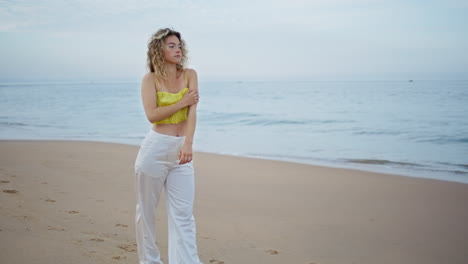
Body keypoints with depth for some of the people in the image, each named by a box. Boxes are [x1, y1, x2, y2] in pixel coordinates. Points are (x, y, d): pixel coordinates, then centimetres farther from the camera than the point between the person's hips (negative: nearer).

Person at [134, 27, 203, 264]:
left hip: (180, 150, 1)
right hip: (155, 147, -1)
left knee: (183, 214, -3)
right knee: (146, 209, 9)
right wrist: (183, 102, -9)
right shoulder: (150, 79, 0)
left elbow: (192, 111, -8)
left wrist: (188, 144, -21)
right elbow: (152, 115, -13)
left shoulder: (189, 75, 4)